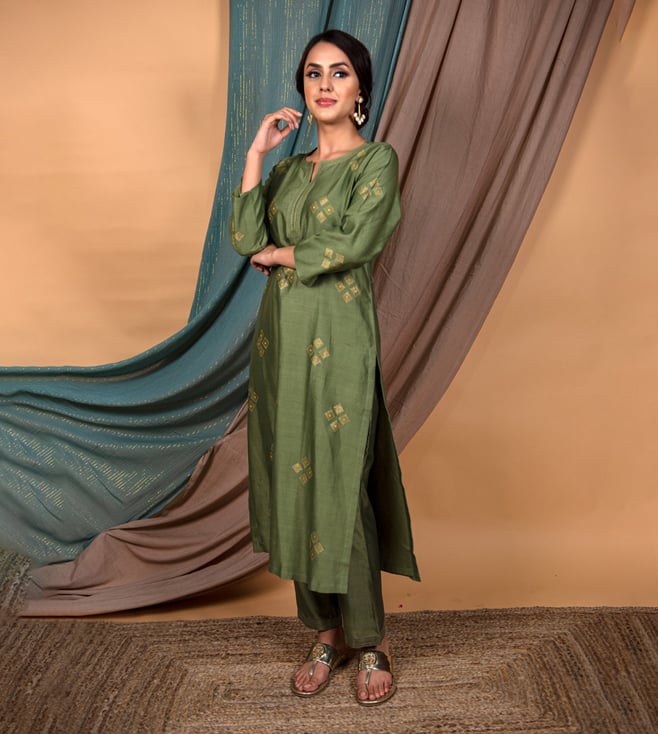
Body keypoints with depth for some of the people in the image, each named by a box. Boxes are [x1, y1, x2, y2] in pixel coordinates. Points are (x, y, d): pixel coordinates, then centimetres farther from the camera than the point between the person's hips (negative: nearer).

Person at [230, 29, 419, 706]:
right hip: (281, 338, 6)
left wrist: (278, 253, -1)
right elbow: (244, 238, 0)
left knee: (339, 491, -4)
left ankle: (369, 643, 15)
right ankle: (324, 633, 24)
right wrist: (256, 153, 0)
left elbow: (354, 243, -16)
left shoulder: (377, 160, 0)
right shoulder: (289, 169, 16)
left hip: (338, 342, -6)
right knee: (292, 483, 8)